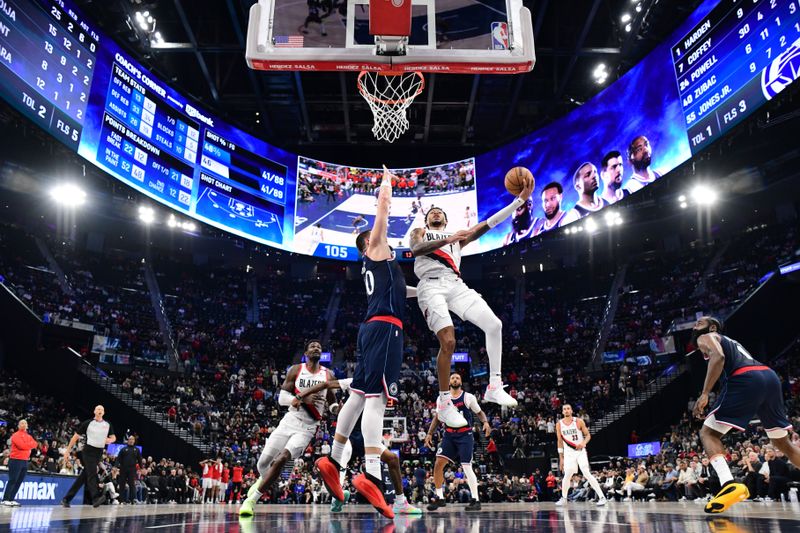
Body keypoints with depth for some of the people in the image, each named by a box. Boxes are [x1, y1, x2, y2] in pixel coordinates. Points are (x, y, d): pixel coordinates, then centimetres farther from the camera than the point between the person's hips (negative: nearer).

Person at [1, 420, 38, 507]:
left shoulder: (29, 437, 17)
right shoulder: (16, 435, -6)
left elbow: (35, 444, 8)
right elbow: (22, 445, -18)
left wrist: (27, 445, -7)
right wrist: (30, 444, -2)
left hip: (25, 461, 7)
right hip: (16, 460, -7)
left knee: (19, 481, 7)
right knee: (12, 480, -9)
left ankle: (11, 499, 11)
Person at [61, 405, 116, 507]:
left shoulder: (107, 425, 9)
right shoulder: (88, 423, -2)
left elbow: (113, 437, 18)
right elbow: (76, 437, 2)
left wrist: (110, 440, -6)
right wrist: (67, 451, -1)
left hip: (99, 453, 5)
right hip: (88, 450, -5)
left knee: (84, 476, 7)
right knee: (92, 473, -19)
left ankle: (67, 499, 17)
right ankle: (96, 498, -29)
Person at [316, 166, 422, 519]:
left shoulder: (377, 264, 30)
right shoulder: (375, 249, 8)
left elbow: (398, 291, 46)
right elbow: (383, 207, 6)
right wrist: (386, 180, 23)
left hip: (374, 329, 9)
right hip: (384, 328, -9)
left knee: (359, 395, 11)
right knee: (377, 397, -18)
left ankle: (333, 461, 17)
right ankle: (371, 475, -25)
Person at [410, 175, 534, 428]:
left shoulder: (457, 236, 31)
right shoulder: (419, 233, 23)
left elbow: (488, 224, 18)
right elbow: (416, 249, -4)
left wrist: (520, 199, 9)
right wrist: (447, 239, -19)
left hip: (456, 284, 5)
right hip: (432, 285, -4)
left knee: (494, 325, -12)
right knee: (448, 342, -20)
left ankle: (494, 386, -2)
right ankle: (444, 403, -6)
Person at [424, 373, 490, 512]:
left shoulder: (468, 397, -2)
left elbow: (479, 412, 4)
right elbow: (437, 417, 12)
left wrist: (485, 422, -17)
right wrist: (429, 433, 5)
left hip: (465, 435, -3)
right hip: (449, 435, 4)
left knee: (467, 466, -10)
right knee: (438, 463, -6)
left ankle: (476, 500, 1)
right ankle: (439, 498, 8)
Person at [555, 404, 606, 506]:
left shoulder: (579, 421, -7)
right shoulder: (559, 424, 0)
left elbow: (588, 435, -1)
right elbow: (560, 442, 7)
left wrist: (583, 443, -22)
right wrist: (561, 458, 6)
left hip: (580, 451, -2)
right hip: (568, 453, 2)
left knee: (587, 474, -11)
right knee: (567, 476, -1)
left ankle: (601, 497, -6)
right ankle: (563, 498, 17)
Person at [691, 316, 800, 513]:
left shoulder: (705, 338, 14)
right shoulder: (730, 342, 37)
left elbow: (718, 357, -9)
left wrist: (704, 394, -13)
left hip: (746, 380, -8)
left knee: (708, 433, -1)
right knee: (783, 443, 24)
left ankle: (730, 485, -22)